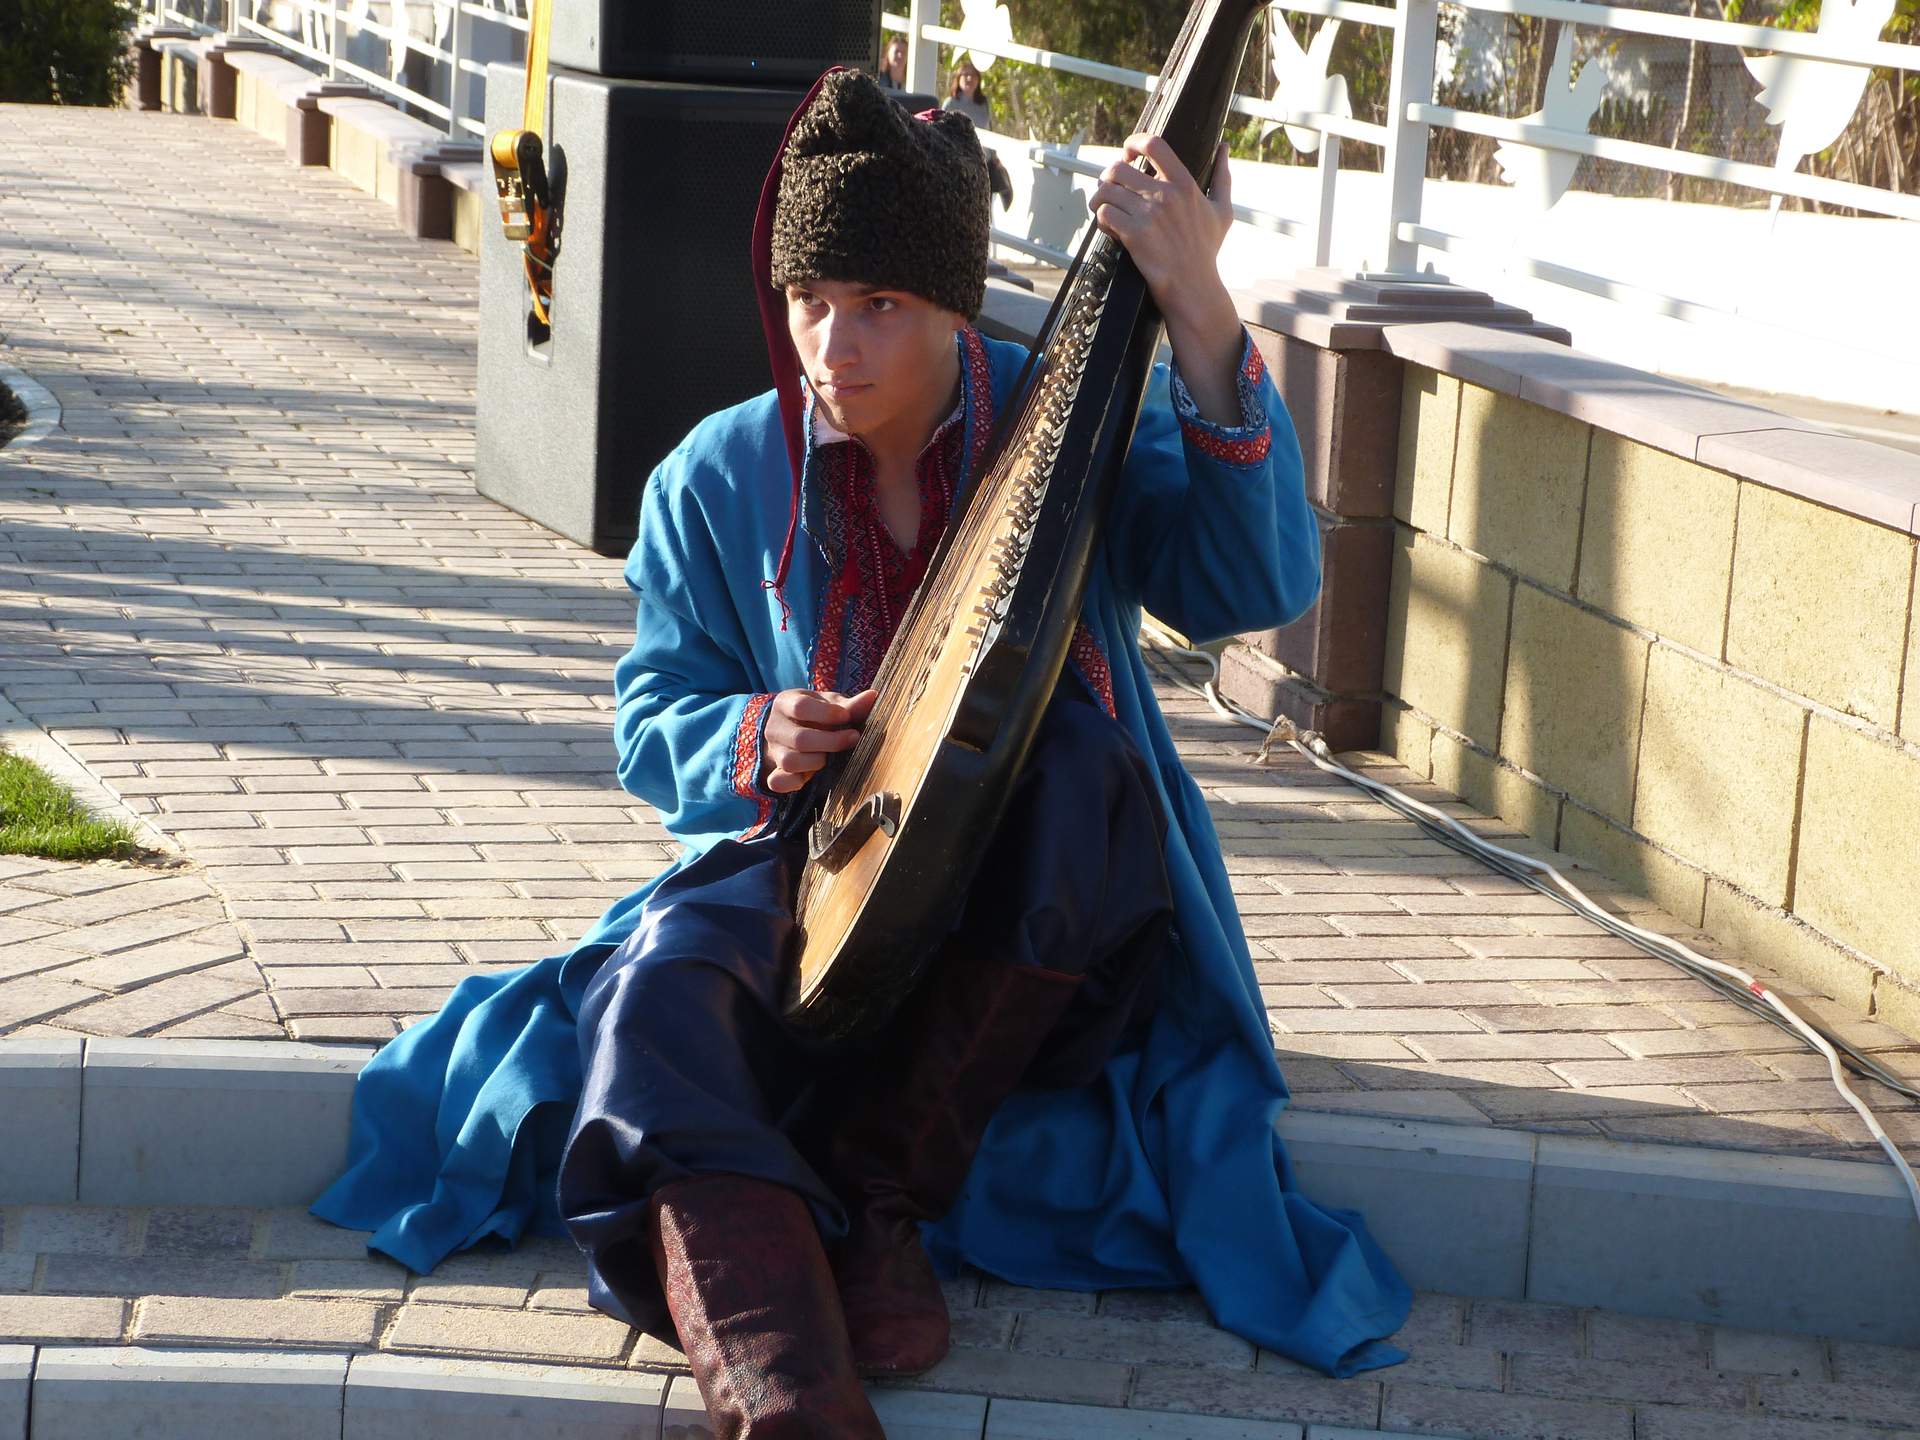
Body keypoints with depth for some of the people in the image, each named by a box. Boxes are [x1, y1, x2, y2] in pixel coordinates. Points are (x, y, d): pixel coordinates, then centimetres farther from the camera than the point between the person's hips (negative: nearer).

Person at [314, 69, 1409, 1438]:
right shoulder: (720, 480, 0)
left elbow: (1261, 584, -23)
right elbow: (653, 718, 9)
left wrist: (1203, 320, -36)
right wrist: (752, 744, -16)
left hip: (1044, 912, -1)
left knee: (1074, 755, -34)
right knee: (663, 986, -30)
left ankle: (884, 1189, -23)